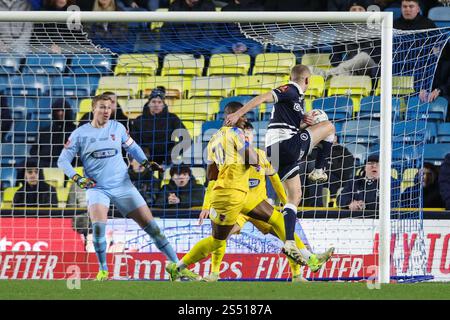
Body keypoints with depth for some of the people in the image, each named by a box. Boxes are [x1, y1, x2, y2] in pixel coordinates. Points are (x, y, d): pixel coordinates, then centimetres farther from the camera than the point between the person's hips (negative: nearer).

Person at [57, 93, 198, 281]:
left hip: (122, 186, 2)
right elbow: (63, 160, 0)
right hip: (97, 187, -2)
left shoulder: (117, 127, 3)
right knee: (98, 225, -26)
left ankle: (176, 264, 5)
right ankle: (103, 270, -7)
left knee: (150, 224, -2)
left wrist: (146, 163, 2)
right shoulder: (80, 134, -3)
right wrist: (77, 179, -14)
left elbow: (132, 147, 19)